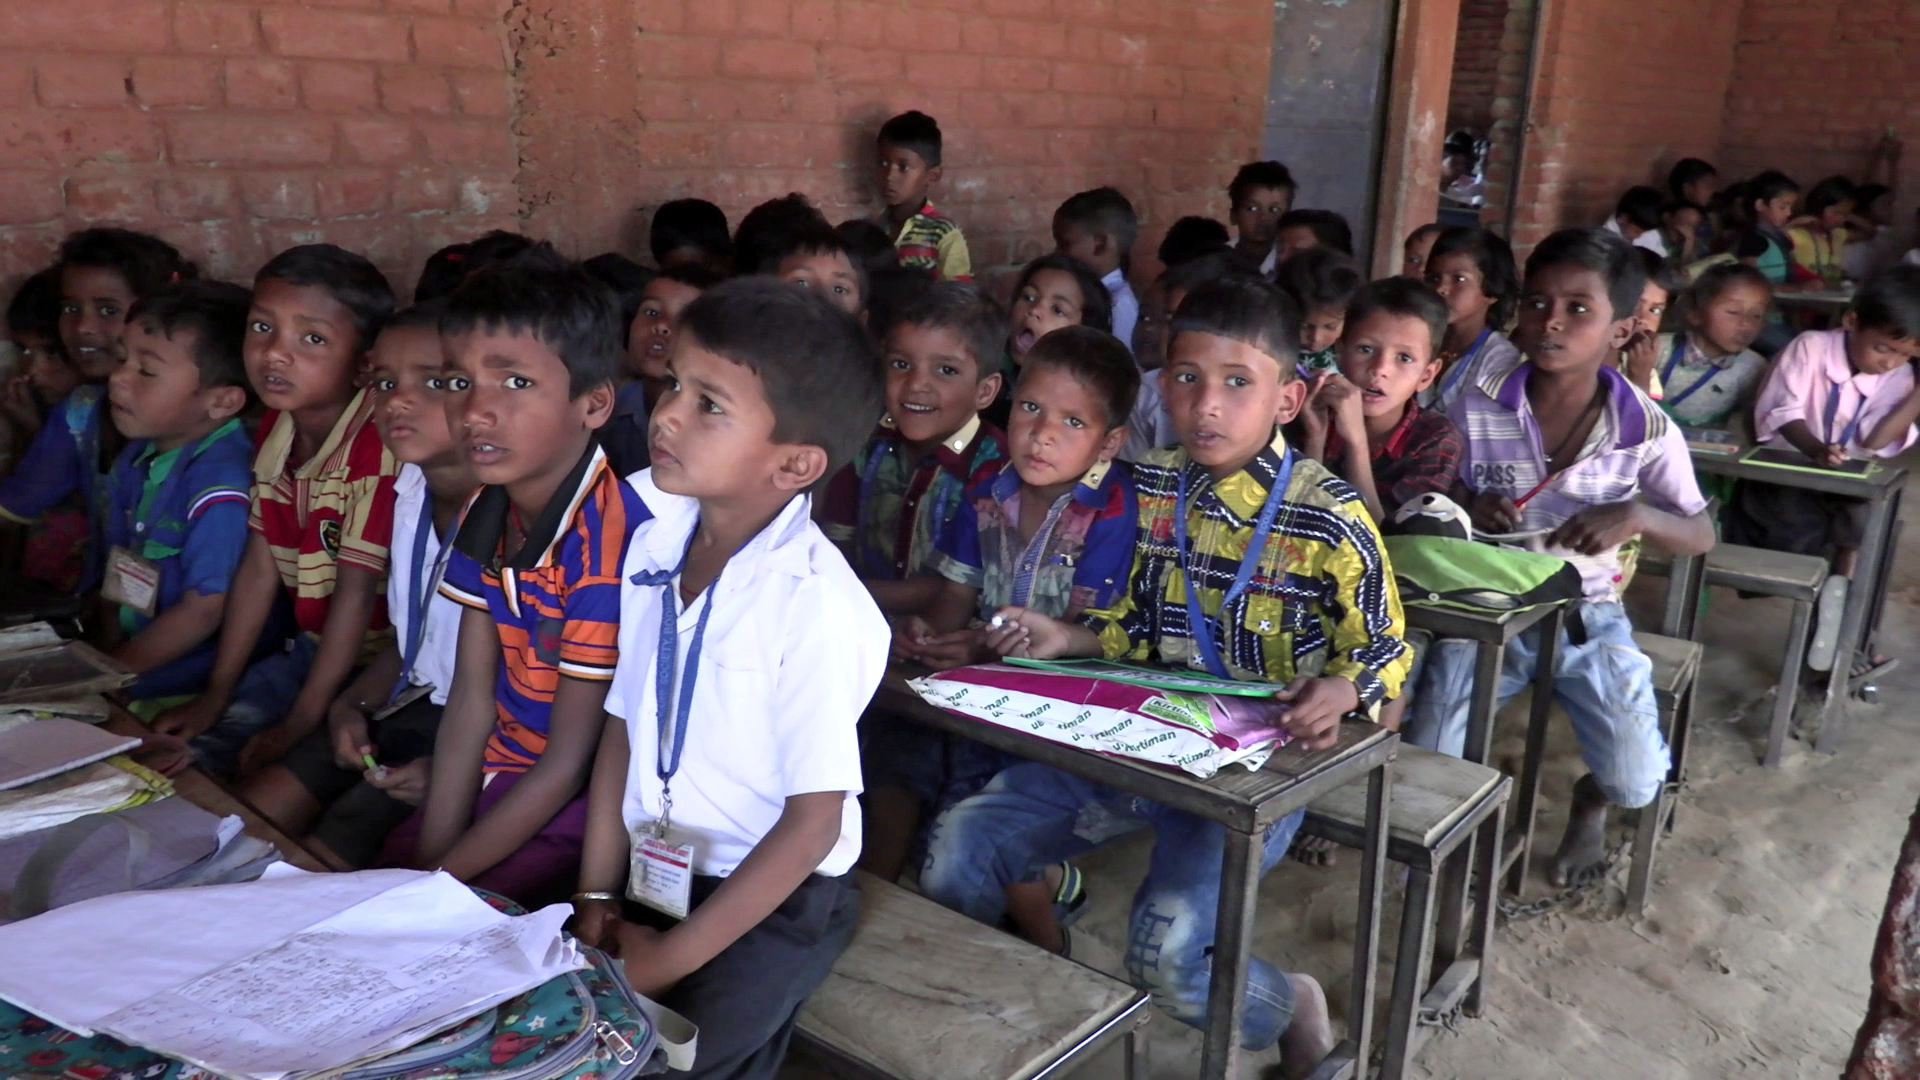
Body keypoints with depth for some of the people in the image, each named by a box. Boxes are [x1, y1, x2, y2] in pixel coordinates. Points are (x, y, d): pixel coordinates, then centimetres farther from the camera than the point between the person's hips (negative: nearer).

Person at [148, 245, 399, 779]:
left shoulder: (380, 445, -26)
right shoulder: (274, 428, 1)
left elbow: (357, 589, -23)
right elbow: (260, 568, 4)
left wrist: (299, 724, -17)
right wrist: (214, 697, 4)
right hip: (309, 649, 8)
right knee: (184, 757, 4)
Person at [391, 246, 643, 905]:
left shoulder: (612, 542, -30)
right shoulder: (485, 515, -4)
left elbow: (569, 762, -22)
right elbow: (471, 698, 0)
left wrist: (441, 878, -15)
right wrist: (428, 855, -6)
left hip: (587, 795, -7)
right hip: (504, 767, 7)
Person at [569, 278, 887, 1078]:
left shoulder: (814, 601, -25)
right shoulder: (655, 545, -3)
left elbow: (813, 822, -20)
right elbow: (624, 729, 5)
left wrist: (674, 957, -15)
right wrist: (597, 897, 2)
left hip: (772, 899, -6)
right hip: (651, 876, 6)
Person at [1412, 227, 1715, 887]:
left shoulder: (1646, 429, -10)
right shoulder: (1478, 407, -11)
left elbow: (1701, 535, -3)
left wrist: (1638, 515, -24)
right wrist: (1467, 511, -21)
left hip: (1587, 615, 1)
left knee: (1638, 784, -11)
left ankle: (1590, 800, 29)